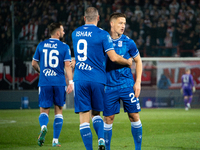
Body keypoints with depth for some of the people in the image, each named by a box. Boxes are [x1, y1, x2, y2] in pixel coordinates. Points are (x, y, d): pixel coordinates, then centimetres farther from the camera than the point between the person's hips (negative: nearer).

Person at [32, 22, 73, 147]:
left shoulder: (41, 45, 7)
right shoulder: (64, 47, -2)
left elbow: (34, 63, 14)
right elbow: (67, 65, -8)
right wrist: (71, 82, -9)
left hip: (44, 82, 1)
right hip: (59, 83, -1)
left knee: (44, 110, 7)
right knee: (58, 111, 11)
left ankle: (44, 127, -26)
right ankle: (55, 140, 8)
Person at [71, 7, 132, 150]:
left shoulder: (75, 33, 10)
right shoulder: (102, 34, -4)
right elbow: (114, 58, -8)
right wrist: (128, 62, 10)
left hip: (80, 79, 1)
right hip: (97, 79, -1)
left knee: (84, 118, 0)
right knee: (96, 113, 16)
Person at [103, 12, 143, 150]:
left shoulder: (128, 42, -1)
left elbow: (138, 61, 9)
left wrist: (138, 82, 2)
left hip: (127, 85, 0)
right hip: (109, 86, 0)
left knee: (134, 116, -2)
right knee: (108, 118, 1)